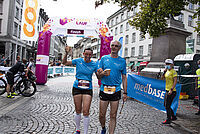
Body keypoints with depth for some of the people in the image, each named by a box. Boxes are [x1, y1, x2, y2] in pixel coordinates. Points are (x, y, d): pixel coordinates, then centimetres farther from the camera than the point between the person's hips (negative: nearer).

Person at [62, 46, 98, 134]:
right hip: (77, 88, 1)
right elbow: (64, 63, 1)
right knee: (78, 111, 11)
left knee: (86, 112, -4)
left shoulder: (94, 64, -2)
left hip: (88, 89, -1)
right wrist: (66, 53, -13)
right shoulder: (78, 61, -2)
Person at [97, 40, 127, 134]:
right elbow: (98, 75, 8)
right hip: (104, 90, 1)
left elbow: (124, 77, 7)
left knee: (113, 116, 5)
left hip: (116, 91, 0)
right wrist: (102, 73, -16)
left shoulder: (122, 61, 5)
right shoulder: (104, 58, 5)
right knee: (101, 115, 9)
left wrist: (125, 93, 1)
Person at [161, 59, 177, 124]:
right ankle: (173, 117, 32)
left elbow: (175, 81, -19)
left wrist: (171, 89, -25)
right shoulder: (167, 71, 13)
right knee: (165, 105, 17)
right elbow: (162, 77, 6)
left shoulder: (173, 72, -12)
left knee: (167, 106, -4)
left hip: (171, 91, -9)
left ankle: (168, 120, 8)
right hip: (167, 90, 9)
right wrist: (165, 71, -5)